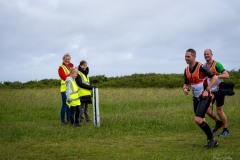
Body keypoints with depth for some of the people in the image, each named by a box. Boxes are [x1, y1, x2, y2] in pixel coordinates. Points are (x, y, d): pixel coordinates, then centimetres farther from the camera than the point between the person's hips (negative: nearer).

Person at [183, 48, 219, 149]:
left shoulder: (201, 67, -16)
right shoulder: (186, 70, 7)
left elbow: (214, 78, -17)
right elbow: (186, 83, 18)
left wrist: (207, 90, -21)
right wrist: (185, 89, -5)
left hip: (204, 97, -8)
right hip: (196, 98, 8)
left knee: (198, 119, -18)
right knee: (201, 121, 10)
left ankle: (212, 139, -3)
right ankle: (212, 141, 22)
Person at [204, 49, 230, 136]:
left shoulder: (217, 64, -15)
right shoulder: (204, 66, 5)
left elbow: (227, 75, -21)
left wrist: (216, 76, -34)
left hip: (219, 90, -6)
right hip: (210, 91, 6)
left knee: (219, 111, 0)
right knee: (208, 110, -3)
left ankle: (226, 130, 19)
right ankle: (218, 123, 24)